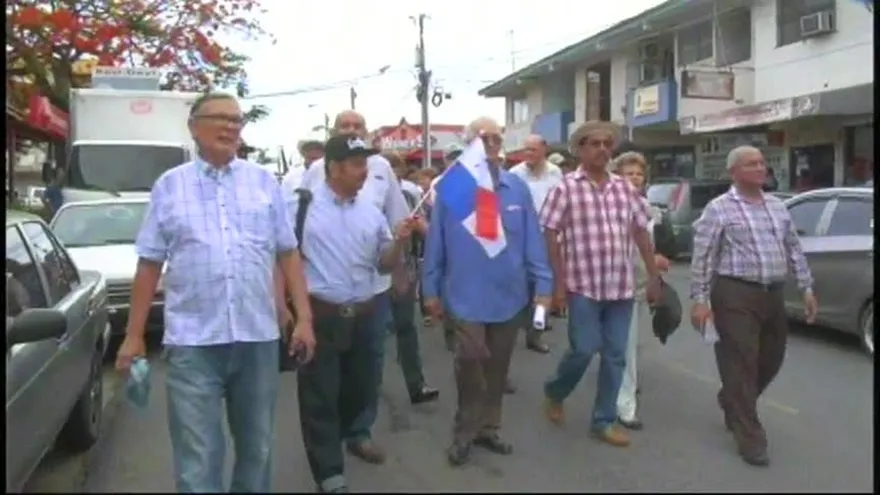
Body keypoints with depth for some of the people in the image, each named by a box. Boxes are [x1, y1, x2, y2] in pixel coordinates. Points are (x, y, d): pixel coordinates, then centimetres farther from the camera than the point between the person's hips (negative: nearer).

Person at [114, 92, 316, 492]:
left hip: (258, 337, 2)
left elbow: (288, 253, 6)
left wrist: (304, 317, 0)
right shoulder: (169, 185, 3)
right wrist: (134, 335, 3)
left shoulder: (264, 181, 6)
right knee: (198, 458, 4)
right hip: (193, 342, -1)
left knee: (257, 448, 16)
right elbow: (149, 264, 4)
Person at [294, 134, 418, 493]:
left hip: (361, 316, 5)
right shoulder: (302, 205, -6)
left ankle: (326, 445, 42)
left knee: (359, 391, 17)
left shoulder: (371, 211, 8)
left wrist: (399, 242, -7)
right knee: (319, 397, 1)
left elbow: (384, 264, 12)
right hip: (318, 315, -5)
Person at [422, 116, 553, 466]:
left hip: (509, 294, 3)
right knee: (470, 358, -10)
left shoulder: (517, 188, 1)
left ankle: (487, 428, 31)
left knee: (497, 366, 13)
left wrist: (542, 284, 0)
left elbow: (532, 239, 3)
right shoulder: (449, 187, -5)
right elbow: (435, 242, -1)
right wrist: (431, 290, 0)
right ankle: (464, 432, 12)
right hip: (466, 294, -3)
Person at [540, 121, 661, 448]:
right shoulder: (566, 188, -5)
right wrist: (559, 283, -10)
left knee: (615, 356, 8)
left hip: (621, 286, 5)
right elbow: (550, 236, -6)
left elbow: (641, 233, 13)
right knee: (584, 350, -2)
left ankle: (604, 421, 21)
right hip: (584, 285, -4)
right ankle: (554, 393, 27)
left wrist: (653, 276, 10)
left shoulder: (625, 188, 8)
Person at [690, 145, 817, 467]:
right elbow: (702, 258, -9)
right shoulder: (719, 209, -5)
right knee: (741, 365, -3)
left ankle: (732, 404, 41)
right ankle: (750, 437, 7)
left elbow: (794, 249, 18)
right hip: (736, 295, -7)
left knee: (771, 360, 16)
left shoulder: (777, 207, 14)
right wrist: (699, 300, -13)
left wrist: (807, 288, 11)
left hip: (773, 294, 7)